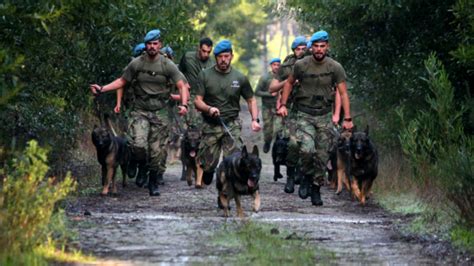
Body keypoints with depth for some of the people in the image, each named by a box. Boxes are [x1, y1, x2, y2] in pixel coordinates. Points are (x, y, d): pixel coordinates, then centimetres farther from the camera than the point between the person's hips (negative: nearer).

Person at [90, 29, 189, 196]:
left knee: (158, 150, 1)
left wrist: (184, 104, -23)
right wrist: (102, 89, -1)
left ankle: (153, 182, 18)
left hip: (159, 112, 0)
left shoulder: (167, 65, -2)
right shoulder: (136, 64, 0)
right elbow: (122, 81, 10)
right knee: (138, 144, -22)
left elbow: (182, 85, -6)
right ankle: (142, 167, 10)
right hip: (140, 111, 0)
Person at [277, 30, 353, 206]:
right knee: (306, 149, -22)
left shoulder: (335, 68, -5)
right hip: (304, 114, -1)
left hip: (324, 116, 1)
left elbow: (343, 93, -3)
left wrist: (347, 118, -7)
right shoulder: (301, 65, -4)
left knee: (322, 155, 4)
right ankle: (307, 176, 5)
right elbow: (289, 83, 13)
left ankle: (316, 188, 18)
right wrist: (283, 104, 5)